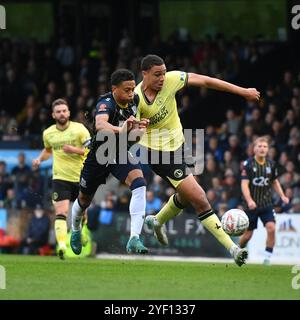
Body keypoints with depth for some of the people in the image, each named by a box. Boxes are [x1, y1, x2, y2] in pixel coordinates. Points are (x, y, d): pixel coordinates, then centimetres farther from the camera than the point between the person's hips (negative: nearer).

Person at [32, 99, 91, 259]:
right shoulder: (48, 133, 5)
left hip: (80, 178, -1)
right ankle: (61, 246, -28)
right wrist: (39, 159, 9)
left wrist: (74, 150, -23)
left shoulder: (79, 129, -6)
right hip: (60, 178, 1)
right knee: (61, 213, -17)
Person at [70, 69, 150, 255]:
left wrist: (139, 126, -10)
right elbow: (100, 124, -53)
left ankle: (134, 240, -31)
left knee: (139, 184, -26)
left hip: (121, 153, 4)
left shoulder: (133, 101, -9)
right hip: (99, 154, -4)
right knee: (85, 199, 17)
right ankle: (76, 230, 52)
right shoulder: (106, 103, -29)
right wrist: (120, 130, -72)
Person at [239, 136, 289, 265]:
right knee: (247, 234, 4)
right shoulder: (248, 164, -9)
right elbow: (244, 184, -15)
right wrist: (249, 200, -29)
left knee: (271, 228, -18)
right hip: (252, 205, -2)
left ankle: (267, 257, -7)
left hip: (267, 204, 3)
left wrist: (282, 196, 3)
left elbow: (275, 182, 17)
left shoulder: (271, 164, 3)